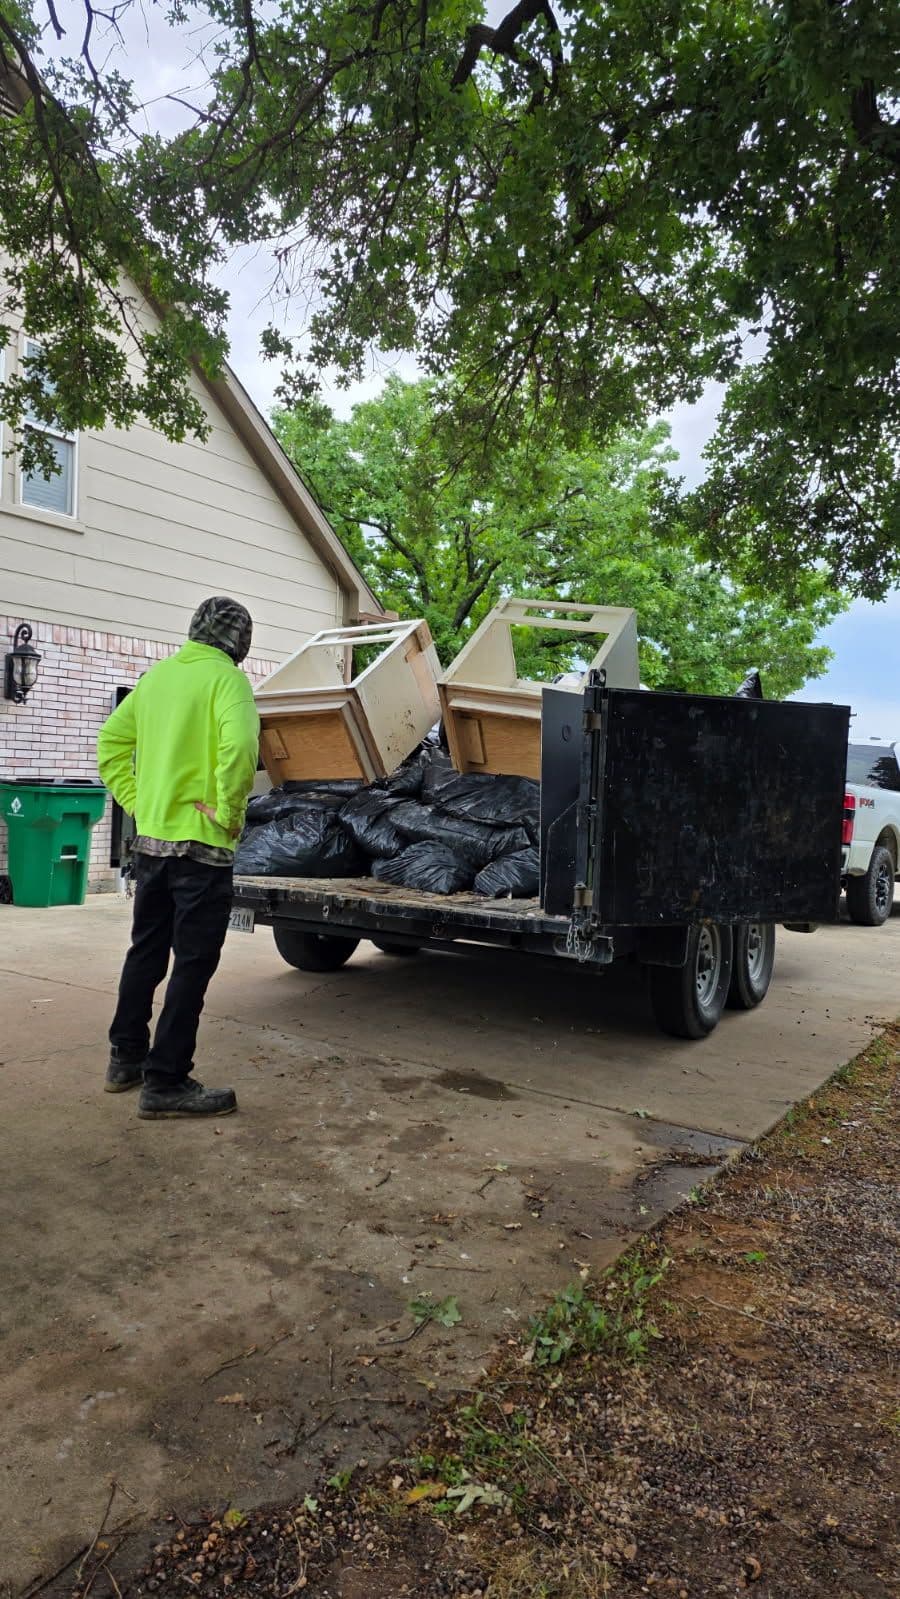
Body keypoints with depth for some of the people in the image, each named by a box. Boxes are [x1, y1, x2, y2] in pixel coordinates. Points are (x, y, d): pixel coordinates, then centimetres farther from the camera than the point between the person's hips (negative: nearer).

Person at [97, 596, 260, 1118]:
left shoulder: (158, 674, 10)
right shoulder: (226, 678, -12)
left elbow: (112, 741, 12)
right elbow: (239, 748, -28)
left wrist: (136, 800, 11)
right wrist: (228, 811, -17)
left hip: (151, 838, 8)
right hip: (201, 845, -7)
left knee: (147, 950, 20)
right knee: (193, 962, 1)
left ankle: (126, 1057, 31)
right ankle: (166, 1082, 6)